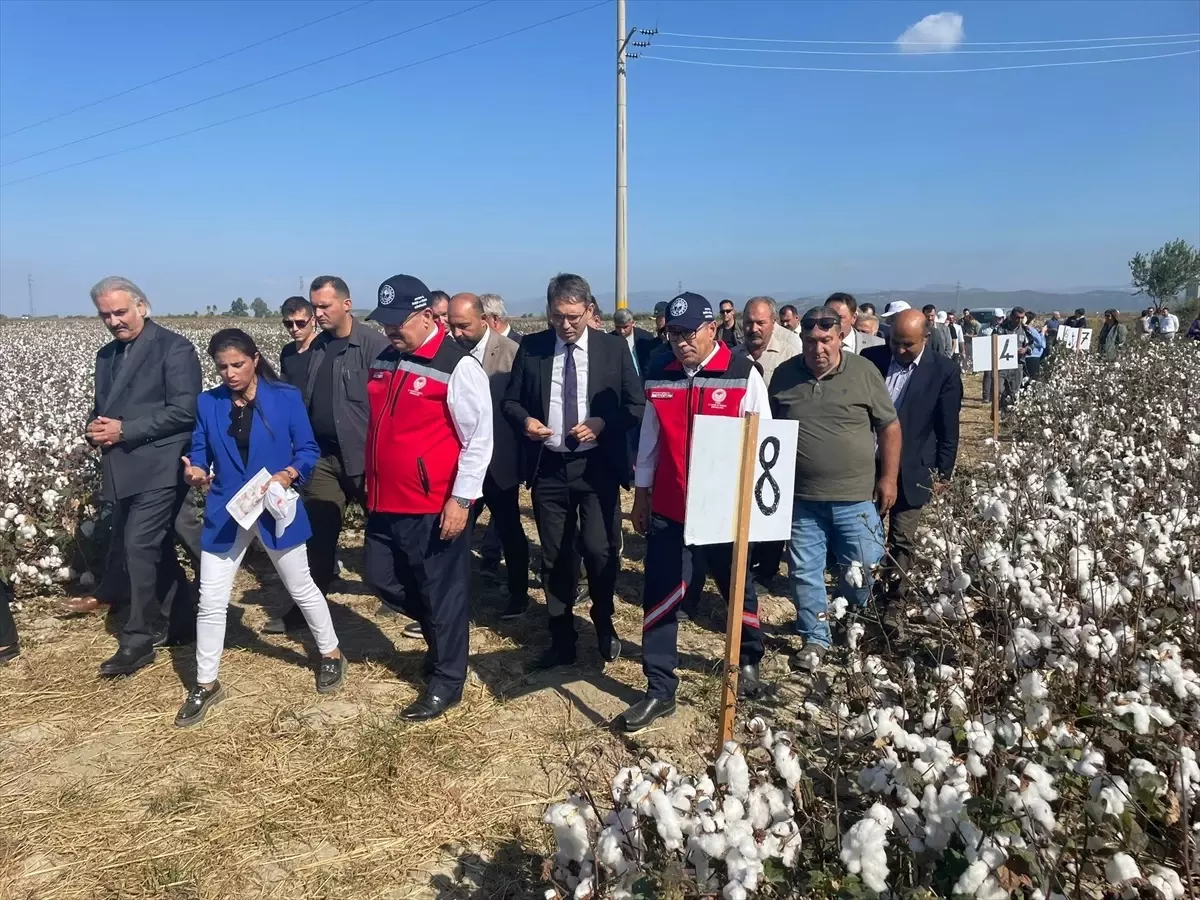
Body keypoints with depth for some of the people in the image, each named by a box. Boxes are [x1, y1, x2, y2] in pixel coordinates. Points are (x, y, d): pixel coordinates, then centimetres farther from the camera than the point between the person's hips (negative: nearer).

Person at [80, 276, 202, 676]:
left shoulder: (174, 347, -8)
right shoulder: (106, 355, 17)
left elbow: (185, 410, -16)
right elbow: (101, 407, 23)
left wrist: (123, 430, -17)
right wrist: (96, 428, -1)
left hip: (159, 469, -8)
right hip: (122, 470, 8)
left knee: (139, 547, -10)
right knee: (157, 549, 14)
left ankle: (139, 639, 3)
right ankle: (181, 622, 27)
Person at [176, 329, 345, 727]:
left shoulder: (286, 398, -7)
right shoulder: (207, 403, 0)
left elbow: (308, 451, -5)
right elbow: (198, 452, 2)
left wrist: (288, 475, -23)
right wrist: (194, 471, -20)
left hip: (276, 510, -2)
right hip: (225, 513, 2)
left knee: (301, 588, 14)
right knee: (211, 601, 3)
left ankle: (331, 654, 35)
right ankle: (205, 685, 20)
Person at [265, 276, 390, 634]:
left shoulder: (373, 344, -12)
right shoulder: (316, 347, 10)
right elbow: (306, 400, 15)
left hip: (365, 457, -6)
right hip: (323, 456, 6)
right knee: (317, 534, 11)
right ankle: (306, 608, 22)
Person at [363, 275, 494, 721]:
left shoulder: (458, 367, -14)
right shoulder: (384, 361, 9)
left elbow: (479, 440, -15)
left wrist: (460, 500, -17)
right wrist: (371, 484, 21)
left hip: (434, 507, -8)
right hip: (386, 503, 8)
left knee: (442, 592, 5)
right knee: (380, 577, 17)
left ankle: (445, 682, 22)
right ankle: (440, 632, 40)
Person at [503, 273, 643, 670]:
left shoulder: (614, 348, -1)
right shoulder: (530, 348, 3)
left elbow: (636, 406, 1)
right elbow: (511, 400, 9)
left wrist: (603, 423, -16)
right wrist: (524, 420, -12)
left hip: (597, 466, -2)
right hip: (547, 468, 2)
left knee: (599, 550, -10)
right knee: (555, 557, 10)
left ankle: (603, 622, 21)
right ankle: (561, 640, 26)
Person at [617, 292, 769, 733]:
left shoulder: (743, 373, -9)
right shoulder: (659, 375, 2)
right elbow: (650, 438, 9)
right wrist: (641, 493, 11)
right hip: (669, 506, 3)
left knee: (737, 589, 17)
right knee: (660, 596, 1)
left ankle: (748, 660, 43)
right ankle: (659, 690, 11)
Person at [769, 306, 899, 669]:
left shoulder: (863, 372, -3)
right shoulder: (785, 375, 3)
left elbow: (890, 427, 2)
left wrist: (888, 477, -2)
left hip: (856, 497, -2)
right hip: (801, 497, 2)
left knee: (861, 575, 6)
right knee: (805, 571, 8)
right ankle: (816, 639, 25)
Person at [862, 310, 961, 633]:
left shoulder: (944, 371, -7)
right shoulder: (872, 358, -1)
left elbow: (948, 428, -2)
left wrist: (943, 473, -1)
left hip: (910, 471, -2)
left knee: (902, 541, 4)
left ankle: (895, 603, 15)